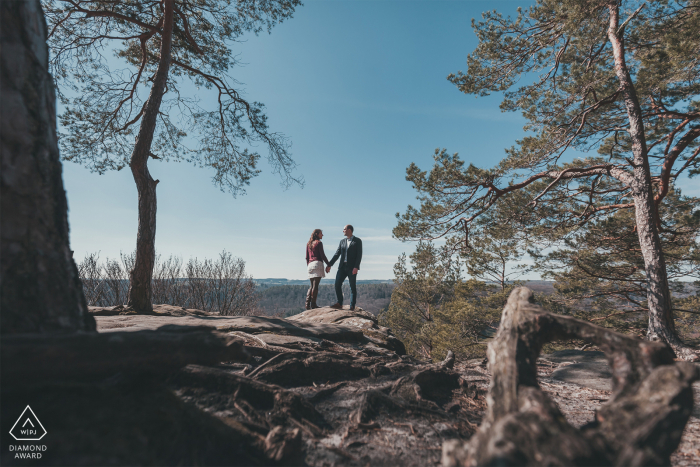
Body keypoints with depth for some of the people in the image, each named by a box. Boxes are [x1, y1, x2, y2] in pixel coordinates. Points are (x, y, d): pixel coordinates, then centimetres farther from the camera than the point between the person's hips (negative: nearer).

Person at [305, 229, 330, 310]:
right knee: (315, 285, -6)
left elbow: (307, 257, 18)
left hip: (310, 264, 7)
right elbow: (322, 255, -8)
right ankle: (313, 303, -7)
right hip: (317, 263, -7)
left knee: (312, 285, 12)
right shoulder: (318, 243, -3)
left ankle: (307, 303, 1)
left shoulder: (309, 243, 18)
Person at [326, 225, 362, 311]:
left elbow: (359, 255, -8)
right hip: (342, 267, 5)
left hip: (352, 268, -5)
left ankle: (352, 306, 5)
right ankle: (339, 303, 8)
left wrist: (356, 267, -18)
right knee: (337, 284, -2)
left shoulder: (357, 241, 0)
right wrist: (329, 265, 7)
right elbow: (337, 254, 13)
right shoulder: (342, 241, 15)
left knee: (353, 287, 0)